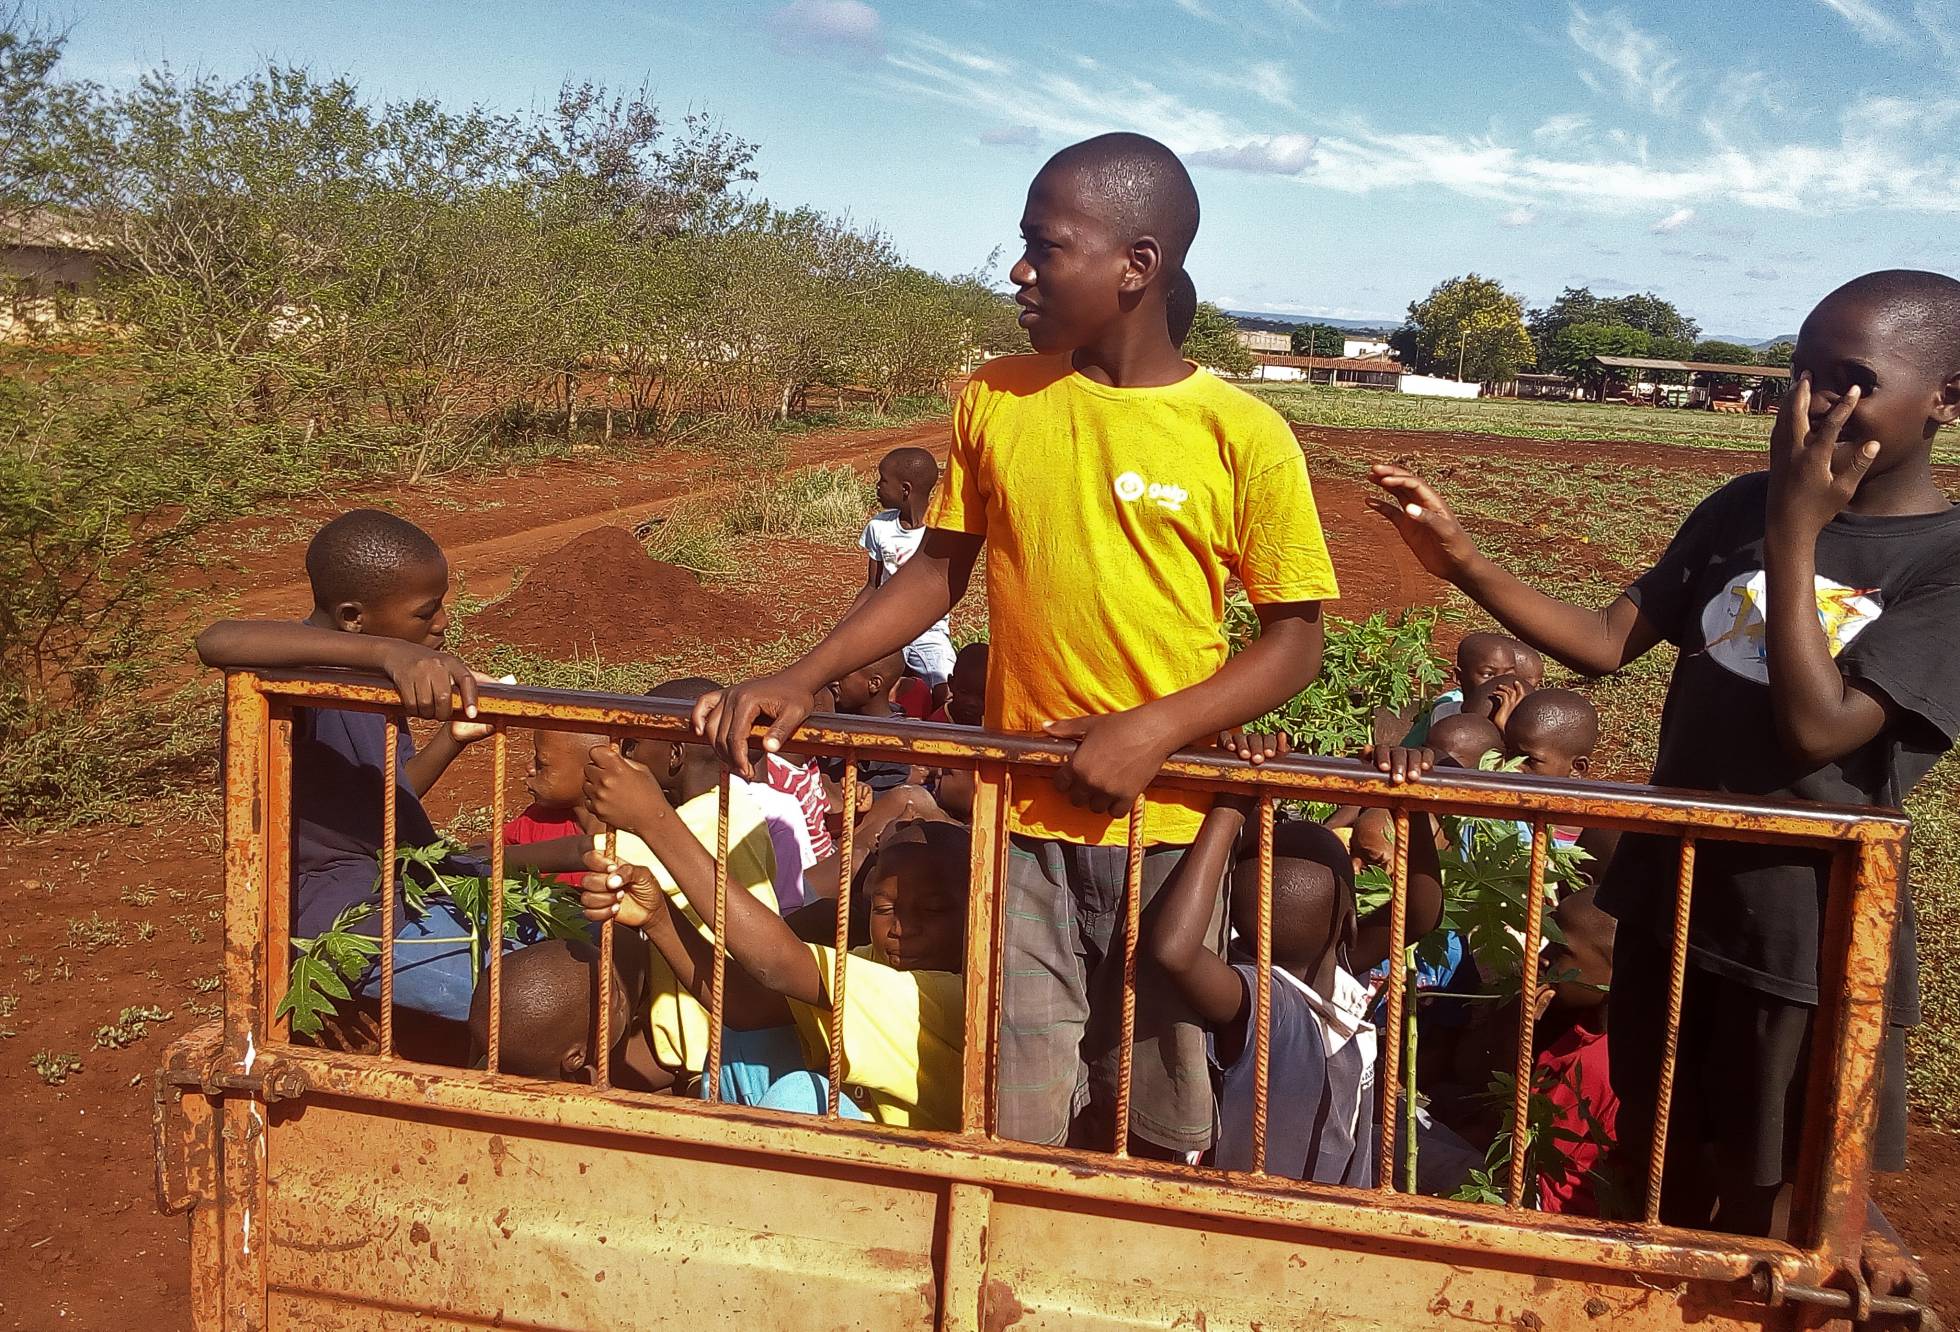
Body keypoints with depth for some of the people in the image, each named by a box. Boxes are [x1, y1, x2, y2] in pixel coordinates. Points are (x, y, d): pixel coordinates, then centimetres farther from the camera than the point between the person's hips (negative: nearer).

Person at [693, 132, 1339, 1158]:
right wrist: (799, 679, -2)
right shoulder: (993, 401, 1)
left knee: (1156, 1124, 13)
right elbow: (938, 569, 9)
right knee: (1018, 1123, 5)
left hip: (1170, 829, -1)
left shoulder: (1243, 437, -8)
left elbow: (1295, 642, -5)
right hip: (1024, 824, 2)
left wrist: (1153, 730, -19)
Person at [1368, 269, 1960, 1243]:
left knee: (1751, 1196, 12)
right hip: (1670, 894, 5)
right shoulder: (1741, 509, 2)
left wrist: (1795, 531, -20)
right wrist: (1462, 562, -15)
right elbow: (1605, 643, -1)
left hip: (1810, 933, -5)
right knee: (1662, 1157, 22)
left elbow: (1818, 727, -23)